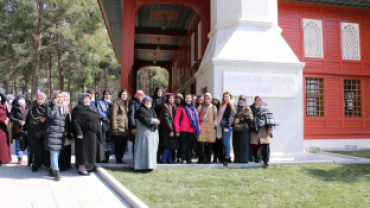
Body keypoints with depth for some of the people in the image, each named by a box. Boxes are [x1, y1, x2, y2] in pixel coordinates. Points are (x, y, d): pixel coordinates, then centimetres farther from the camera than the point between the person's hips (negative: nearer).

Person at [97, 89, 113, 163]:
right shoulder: (99, 102, 6)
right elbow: (99, 112, -4)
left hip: (110, 124, 4)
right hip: (103, 124, -4)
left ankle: (107, 159, 9)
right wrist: (107, 119, -12)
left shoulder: (111, 103, 21)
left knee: (109, 142, 3)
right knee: (103, 142, -8)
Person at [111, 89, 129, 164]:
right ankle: (118, 159, 5)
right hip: (118, 127, -7)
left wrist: (128, 127, 15)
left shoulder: (127, 103, 19)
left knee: (124, 144, 8)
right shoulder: (116, 102, -4)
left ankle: (120, 158, 18)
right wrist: (114, 127, -15)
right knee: (118, 144, -2)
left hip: (125, 128, 7)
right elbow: (113, 115, -9)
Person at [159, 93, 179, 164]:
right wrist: (170, 130, -16)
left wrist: (173, 129, 9)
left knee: (171, 145, 9)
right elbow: (166, 119, -14)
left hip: (172, 128, 7)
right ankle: (163, 160, -1)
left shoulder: (173, 106, 15)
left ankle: (169, 159, 17)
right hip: (167, 128, -7)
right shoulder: (165, 107, -8)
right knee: (168, 145, -8)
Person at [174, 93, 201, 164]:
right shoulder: (180, 108, 2)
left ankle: (189, 160, 11)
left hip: (191, 130, 3)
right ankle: (183, 159, 6)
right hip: (183, 130, -3)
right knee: (183, 145, 0)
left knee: (189, 146, 6)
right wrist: (177, 131, -9)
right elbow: (176, 120, -3)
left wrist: (198, 129, 3)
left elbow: (197, 119, 13)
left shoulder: (194, 109, 15)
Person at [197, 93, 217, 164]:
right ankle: (201, 159, 0)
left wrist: (215, 124, 2)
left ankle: (208, 159, 11)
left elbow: (215, 117, 13)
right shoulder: (200, 107, 11)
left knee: (209, 144, 2)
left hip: (210, 127, 1)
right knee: (200, 143, -8)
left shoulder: (213, 108, 12)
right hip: (202, 127, -1)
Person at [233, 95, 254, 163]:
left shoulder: (246, 108, -2)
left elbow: (250, 119, -10)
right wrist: (234, 121, 10)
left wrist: (240, 120, -11)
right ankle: (237, 159, 13)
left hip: (243, 129, -6)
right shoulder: (237, 107, 18)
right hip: (236, 129, 6)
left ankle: (243, 159, 1)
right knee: (236, 144, 6)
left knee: (243, 144, -5)